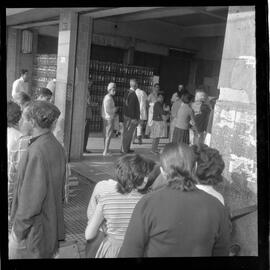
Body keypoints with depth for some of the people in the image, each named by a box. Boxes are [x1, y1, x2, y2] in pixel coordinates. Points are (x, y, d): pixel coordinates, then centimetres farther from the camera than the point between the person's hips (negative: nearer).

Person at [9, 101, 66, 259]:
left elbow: (32, 194, -22)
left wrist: (20, 225, -12)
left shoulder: (37, 151, -25)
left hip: (34, 223, -8)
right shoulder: (57, 147, 1)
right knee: (47, 253, 21)